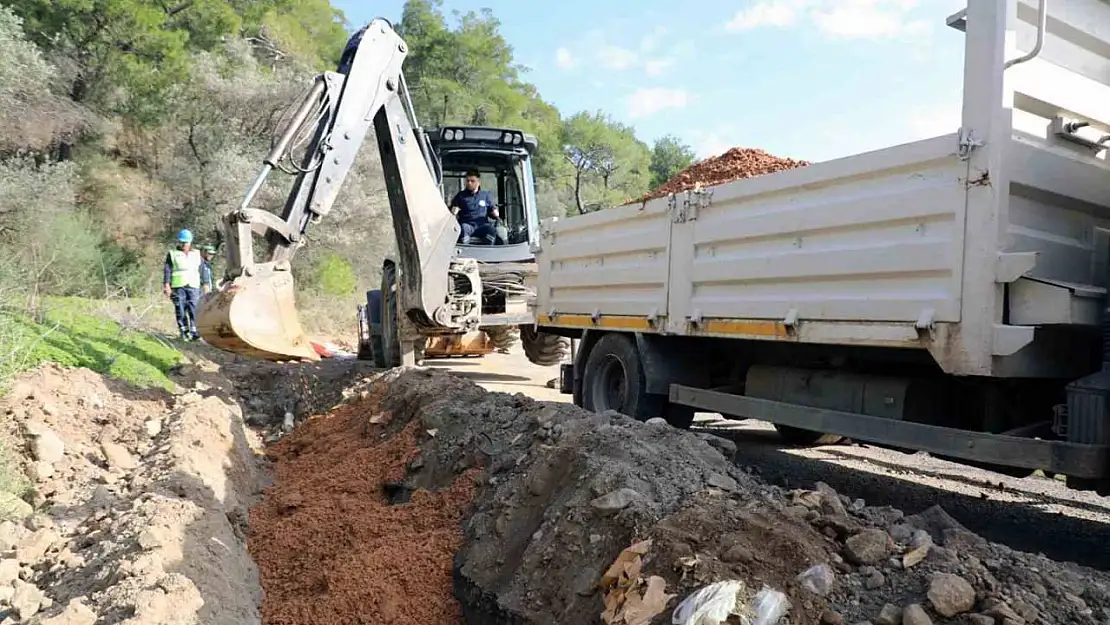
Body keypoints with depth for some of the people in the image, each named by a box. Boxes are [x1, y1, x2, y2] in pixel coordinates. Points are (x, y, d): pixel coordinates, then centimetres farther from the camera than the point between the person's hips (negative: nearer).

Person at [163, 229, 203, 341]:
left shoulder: (197, 254, 17)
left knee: (194, 309, -11)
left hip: (193, 286, 1)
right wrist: (166, 285, -8)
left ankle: (194, 332, -13)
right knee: (180, 310, -2)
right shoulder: (172, 254, 10)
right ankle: (184, 332, 3)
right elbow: (167, 270, 3)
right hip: (178, 286, -1)